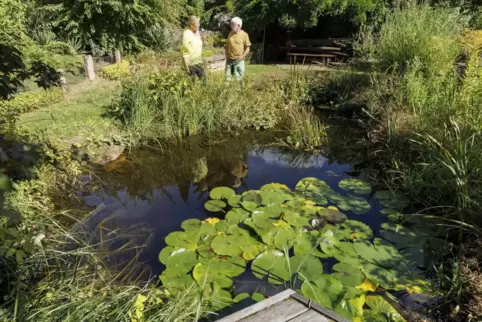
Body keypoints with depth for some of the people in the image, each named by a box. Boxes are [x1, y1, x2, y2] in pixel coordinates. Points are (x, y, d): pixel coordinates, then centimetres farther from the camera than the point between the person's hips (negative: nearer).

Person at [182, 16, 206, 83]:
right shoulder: (187, 33, -15)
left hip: (198, 61, 7)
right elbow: (185, 49, -16)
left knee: (203, 78, 8)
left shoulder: (197, 32, 8)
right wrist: (186, 65, -19)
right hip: (190, 62, -7)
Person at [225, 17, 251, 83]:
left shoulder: (244, 34, -4)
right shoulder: (230, 34, 8)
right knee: (228, 78, 5)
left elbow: (247, 48, -2)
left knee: (238, 79, -2)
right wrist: (226, 56, 6)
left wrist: (241, 57, -13)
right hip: (229, 60, 4)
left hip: (239, 60, -4)